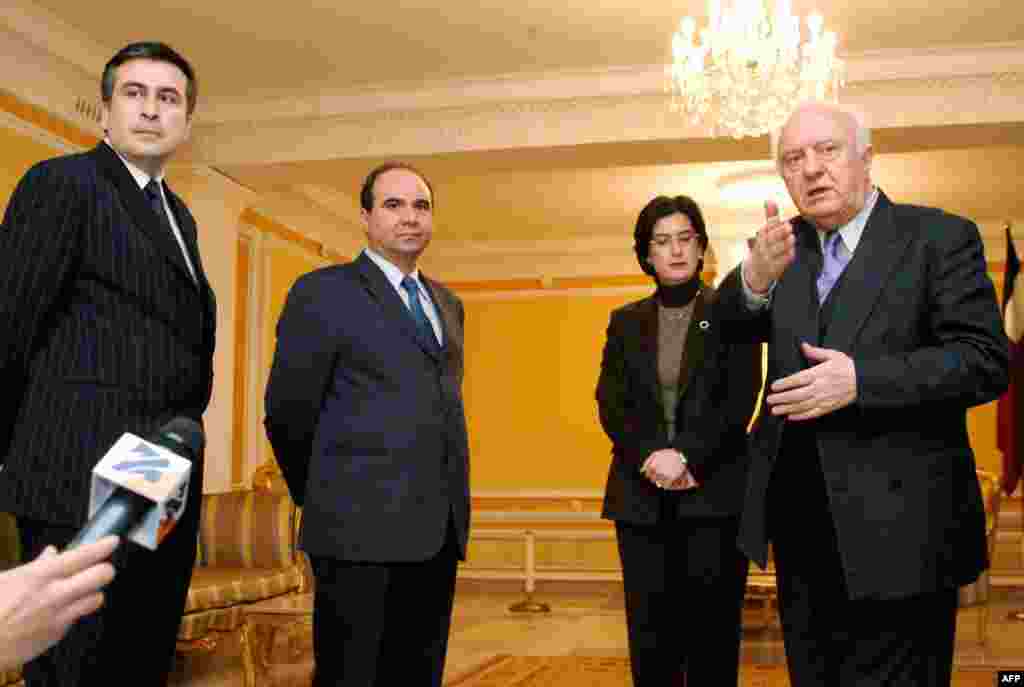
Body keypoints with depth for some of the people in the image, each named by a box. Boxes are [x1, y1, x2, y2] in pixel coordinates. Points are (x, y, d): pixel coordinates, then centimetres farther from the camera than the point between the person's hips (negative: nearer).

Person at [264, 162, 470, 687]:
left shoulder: (447, 304, 17)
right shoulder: (323, 293, -3)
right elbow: (289, 414, -2)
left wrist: (448, 514, 16)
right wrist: (322, 502, 7)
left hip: (438, 530, 6)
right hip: (362, 531, -6)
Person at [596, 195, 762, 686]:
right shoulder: (626, 322, 12)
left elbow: (741, 401, -5)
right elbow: (611, 403, 4)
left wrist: (686, 456, -15)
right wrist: (650, 457, -12)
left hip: (714, 493, -2)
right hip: (642, 495, 3)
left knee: (712, 630, 2)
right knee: (650, 634, 5)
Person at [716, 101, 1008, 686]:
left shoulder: (940, 237, -6)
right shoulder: (785, 246, 8)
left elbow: (986, 360, -14)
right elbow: (733, 327, -7)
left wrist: (861, 380, -24)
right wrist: (755, 279, -30)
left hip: (895, 525, -5)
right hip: (801, 526, 5)